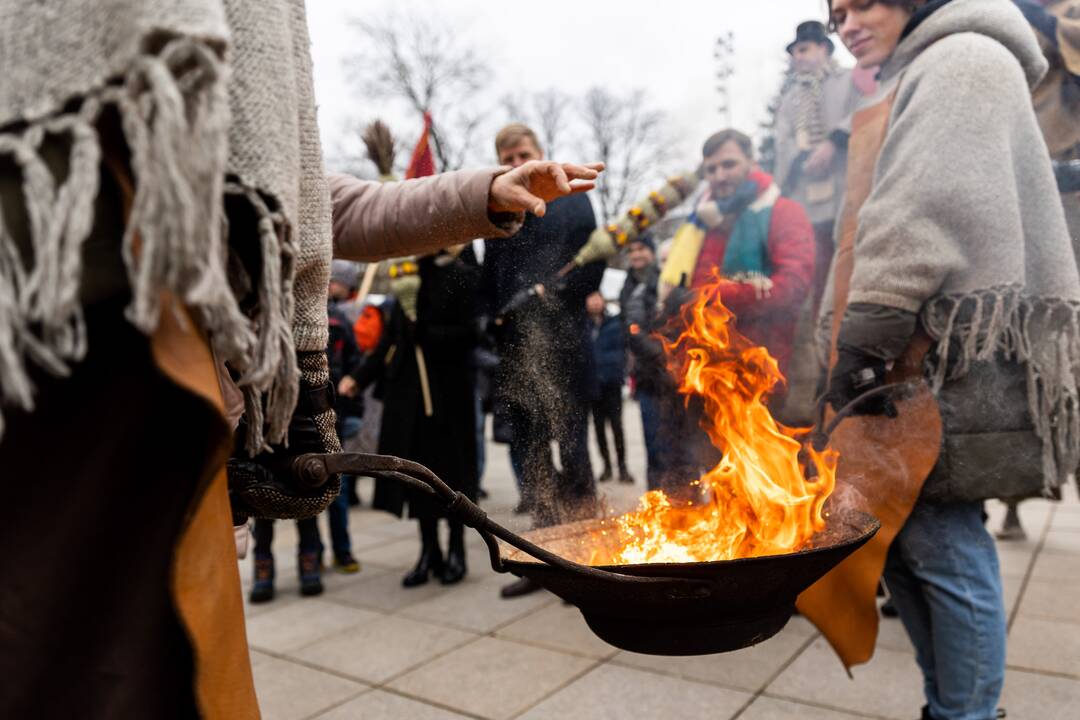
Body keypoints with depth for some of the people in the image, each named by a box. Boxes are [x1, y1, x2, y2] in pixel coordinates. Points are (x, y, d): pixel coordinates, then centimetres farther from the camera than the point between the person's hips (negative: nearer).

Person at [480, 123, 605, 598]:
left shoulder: (572, 201, 5)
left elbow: (592, 263, -4)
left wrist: (550, 293, -13)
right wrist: (494, 314, 2)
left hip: (563, 344, -5)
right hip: (514, 349, 5)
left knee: (571, 449, -2)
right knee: (526, 452, 8)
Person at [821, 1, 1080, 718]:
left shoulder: (961, 60, -2)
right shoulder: (911, 84, 28)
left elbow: (923, 220, -18)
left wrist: (861, 341, -20)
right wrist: (849, 343, 15)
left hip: (952, 358, -9)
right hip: (909, 357, 9)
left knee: (941, 540, -7)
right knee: (896, 530, 10)